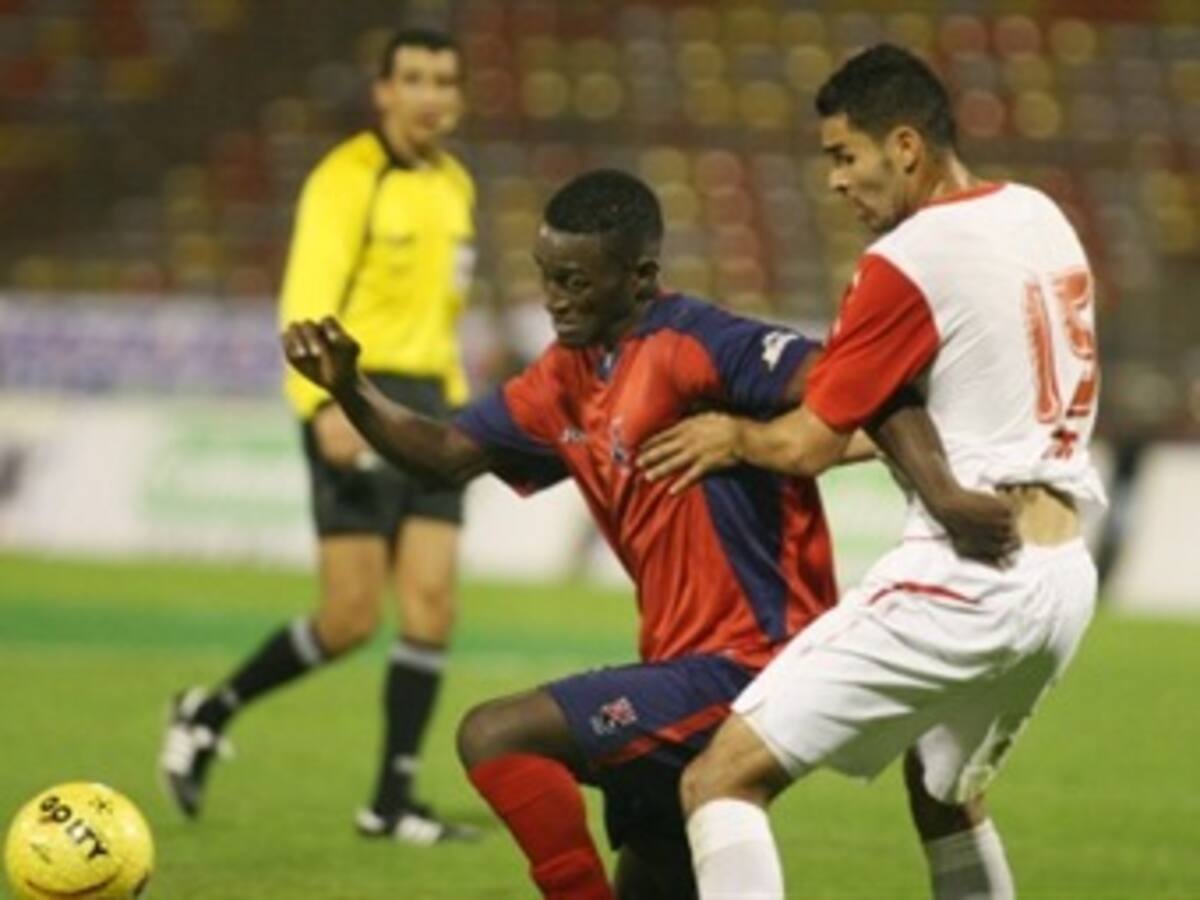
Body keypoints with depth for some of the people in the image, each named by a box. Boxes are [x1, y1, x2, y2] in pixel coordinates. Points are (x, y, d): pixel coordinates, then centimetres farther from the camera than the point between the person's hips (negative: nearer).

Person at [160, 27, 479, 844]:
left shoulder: (455, 187, 15)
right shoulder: (348, 178, -9)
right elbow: (307, 302, -17)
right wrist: (325, 404, -28)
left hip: (429, 407, 7)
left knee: (432, 605, -3)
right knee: (352, 618, -9)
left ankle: (393, 799, 1)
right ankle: (208, 714, 13)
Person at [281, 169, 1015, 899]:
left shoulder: (692, 349, -16)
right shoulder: (569, 378, 10)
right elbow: (448, 454, 17)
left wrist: (942, 492, -41)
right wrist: (348, 387, 1)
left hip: (745, 667, -10)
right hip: (689, 663, 10)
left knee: (497, 738, -18)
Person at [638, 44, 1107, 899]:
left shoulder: (908, 261, -11)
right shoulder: (1041, 218, 12)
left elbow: (809, 445, -7)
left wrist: (734, 435, 14)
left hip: (966, 577, -9)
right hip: (1063, 577, 9)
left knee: (724, 780, -10)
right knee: (946, 795, 32)